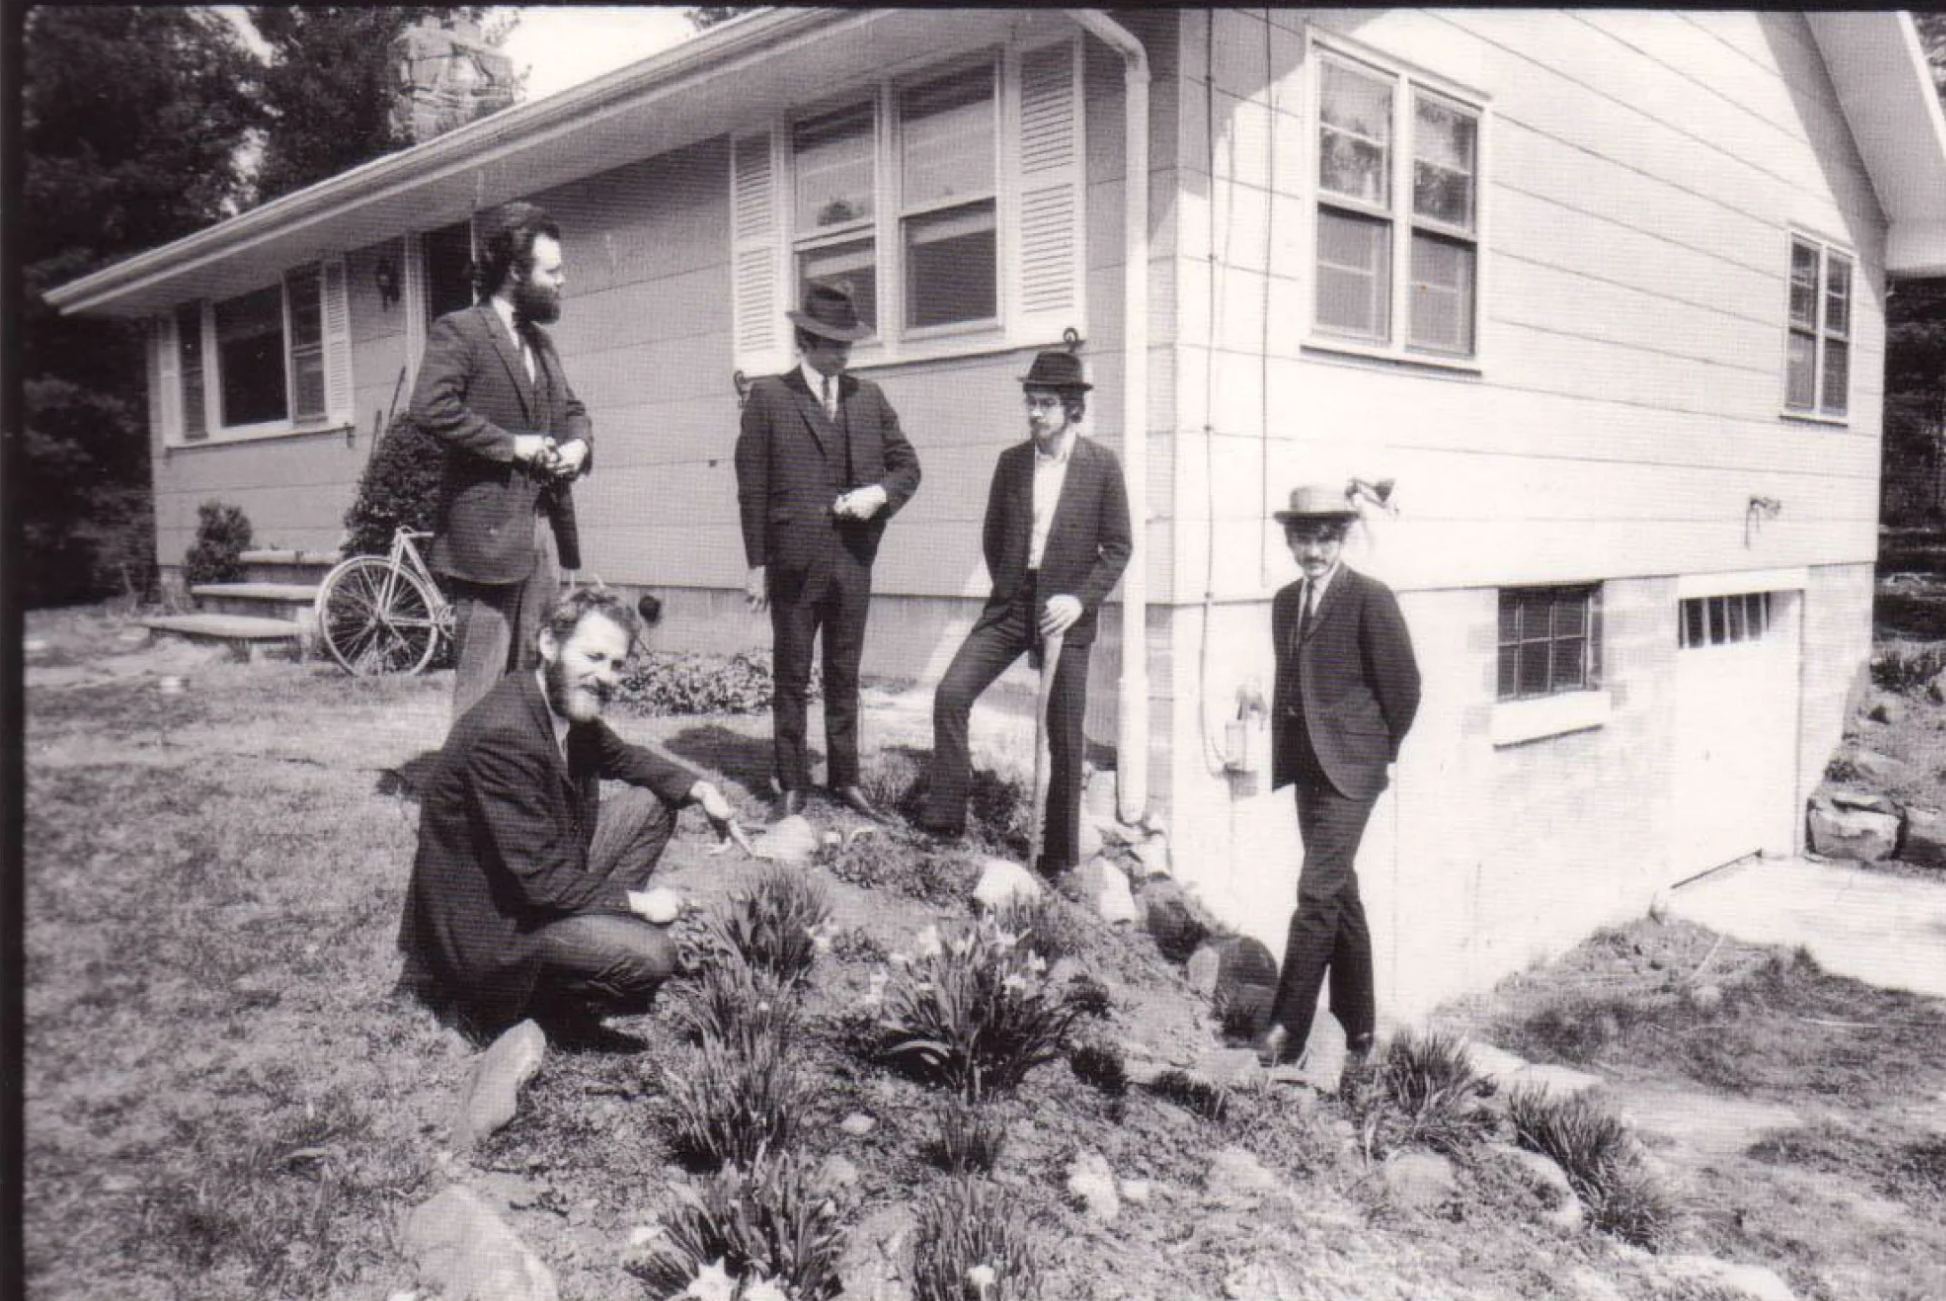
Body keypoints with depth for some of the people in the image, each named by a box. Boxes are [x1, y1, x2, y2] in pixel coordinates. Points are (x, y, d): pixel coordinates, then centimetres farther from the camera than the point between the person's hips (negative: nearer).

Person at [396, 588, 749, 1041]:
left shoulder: (569, 707, -2)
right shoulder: (503, 736, -30)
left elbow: (619, 757, 20)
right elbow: (540, 881, -28)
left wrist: (699, 789, 3)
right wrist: (635, 901, -15)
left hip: (546, 879, 10)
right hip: (488, 924, -9)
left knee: (653, 803, 8)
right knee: (650, 956, -24)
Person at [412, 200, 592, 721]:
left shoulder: (540, 341, 20)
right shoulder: (459, 331, -6)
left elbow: (571, 409, 28)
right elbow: (431, 408, -19)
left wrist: (578, 445, 5)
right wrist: (510, 444, -16)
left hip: (546, 521, 8)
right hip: (489, 529, -8)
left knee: (538, 670, 11)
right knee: (483, 678, -4)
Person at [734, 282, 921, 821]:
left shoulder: (869, 397, 10)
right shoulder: (768, 396, -1)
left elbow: (908, 466, 14)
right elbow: (752, 487, -2)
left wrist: (878, 494, -7)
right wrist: (757, 564, -5)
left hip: (853, 560, 3)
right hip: (794, 562, -3)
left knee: (845, 674, 11)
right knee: (791, 677, 6)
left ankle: (845, 778, 21)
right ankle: (792, 785, 15)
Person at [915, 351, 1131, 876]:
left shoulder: (1102, 465, -4)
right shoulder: (1011, 461, 6)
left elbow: (1117, 548, -2)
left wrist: (1081, 598, -13)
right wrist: (1007, 586, 9)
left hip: (1066, 612, -3)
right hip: (1010, 605, 3)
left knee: (1064, 736, 3)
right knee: (951, 693, -12)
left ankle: (1060, 854, 14)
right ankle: (944, 814, 0)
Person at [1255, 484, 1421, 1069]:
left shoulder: (1371, 599, -9)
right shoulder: (1286, 602, 13)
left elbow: (1403, 685, -5)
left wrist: (1383, 748, 3)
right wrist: (1284, 755, 16)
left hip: (1349, 768, -8)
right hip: (1306, 770, 8)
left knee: (1317, 891, -12)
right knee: (1339, 892, 14)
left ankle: (1288, 1030, -8)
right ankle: (1359, 1028, 24)